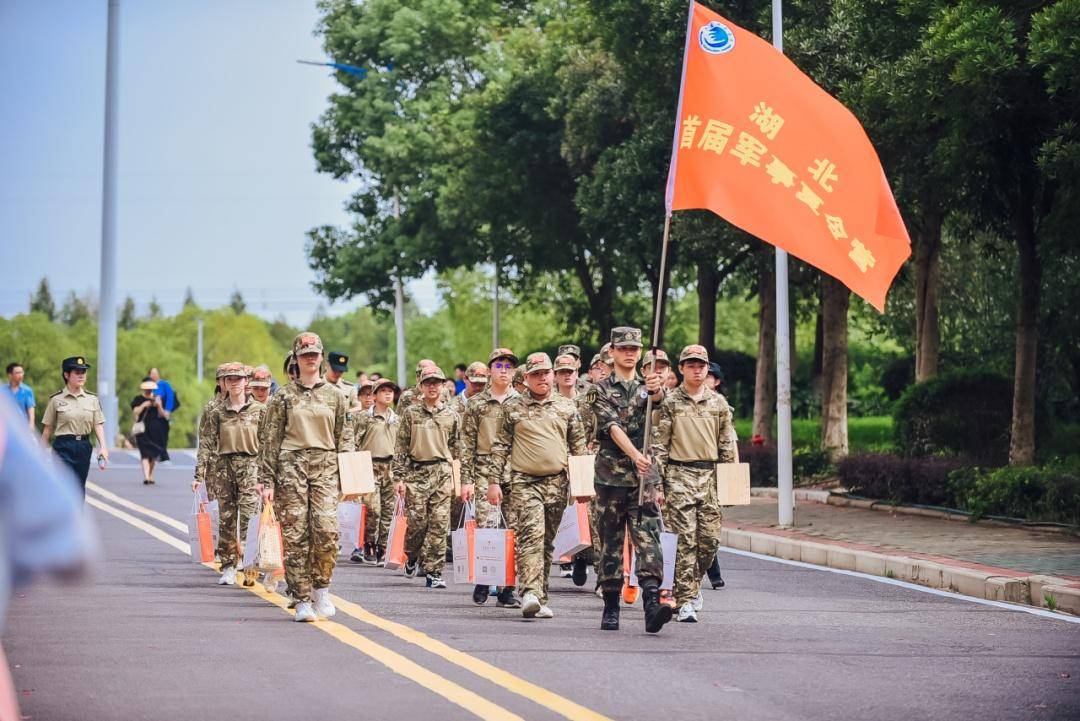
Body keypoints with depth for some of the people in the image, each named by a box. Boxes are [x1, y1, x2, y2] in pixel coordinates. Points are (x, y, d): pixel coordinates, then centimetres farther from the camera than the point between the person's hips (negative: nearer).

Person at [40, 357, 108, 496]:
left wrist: (103, 447, -9)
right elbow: (48, 428, 2)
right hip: (63, 447, -4)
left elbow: (98, 425, 4)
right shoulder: (56, 399, -2)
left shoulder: (92, 399, 7)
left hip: (84, 447, 4)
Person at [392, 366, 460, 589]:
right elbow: (400, 447, 4)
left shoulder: (451, 416, 10)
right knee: (416, 521, -5)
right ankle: (412, 557, 23)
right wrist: (399, 477, -3)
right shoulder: (410, 413, 5)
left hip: (442, 472, 1)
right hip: (416, 472, -1)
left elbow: (457, 449, 14)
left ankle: (434, 572, -2)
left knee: (440, 523, -5)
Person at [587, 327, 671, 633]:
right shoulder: (601, 390, 4)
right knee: (610, 544, 5)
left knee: (648, 540, -12)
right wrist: (635, 455, -28)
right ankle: (611, 607, 13)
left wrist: (657, 390, -40)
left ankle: (652, 606, -23)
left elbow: (658, 399, -14)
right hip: (610, 477, -1)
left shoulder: (647, 386, 12)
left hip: (645, 476, 1)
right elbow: (612, 427, -12)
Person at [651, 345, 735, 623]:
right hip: (680, 476, -4)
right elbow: (658, 445, 0)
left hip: (710, 476, 4)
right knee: (685, 539, -8)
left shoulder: (718, 403, 12)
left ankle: (691, 584, 26)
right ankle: (686, 601, -6)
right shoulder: (670, 402, 2)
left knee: (710, 538, 2)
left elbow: (727, 444, 15)